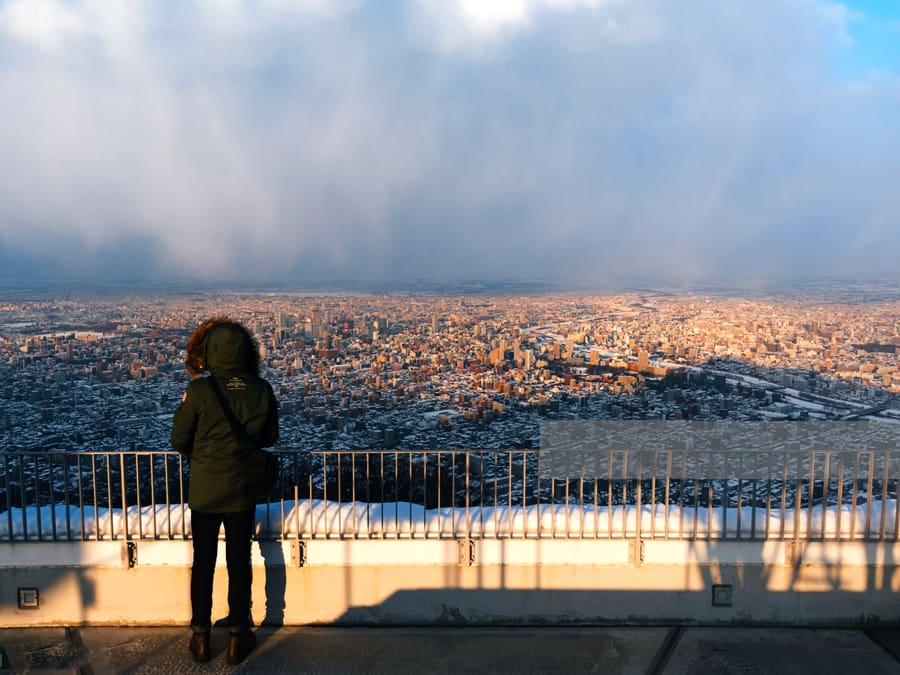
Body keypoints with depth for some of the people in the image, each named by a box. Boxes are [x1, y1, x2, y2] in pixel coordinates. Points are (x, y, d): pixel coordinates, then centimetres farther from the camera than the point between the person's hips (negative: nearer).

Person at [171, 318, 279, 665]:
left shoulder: (198, 391, -18)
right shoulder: (262, 391, -11)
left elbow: (179, 440, -8)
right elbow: (269, 438, 1)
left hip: (204, 491, -1)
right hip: (243, 492, 1)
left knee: (203, 562, 16)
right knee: (239, 563, 14)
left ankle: (201, 637, 28)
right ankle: (238, 638, 25)